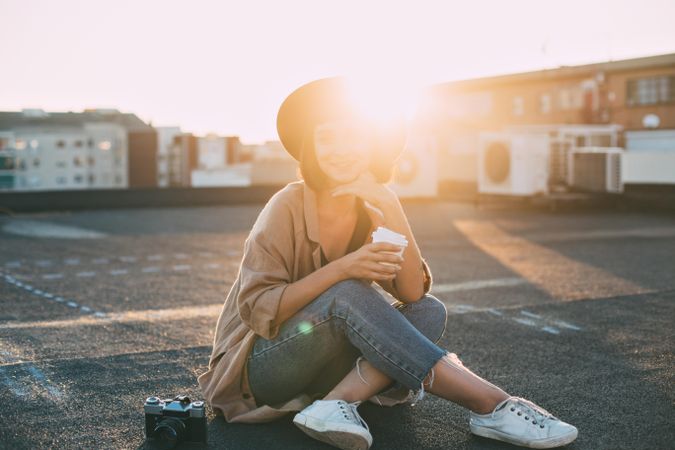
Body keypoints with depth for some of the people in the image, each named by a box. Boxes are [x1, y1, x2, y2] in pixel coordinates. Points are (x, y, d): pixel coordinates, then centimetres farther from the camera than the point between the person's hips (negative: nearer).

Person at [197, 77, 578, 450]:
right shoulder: (288, 206, -15)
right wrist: (342, 269, -31)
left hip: (327, 363, 6)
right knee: (347, 295, -32)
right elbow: (257, 309, -21)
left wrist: (390, 206, -21)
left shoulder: (372, 210, 1)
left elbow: (413, 293, -11)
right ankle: (490, 406, -33)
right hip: (259, 363, -5)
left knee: (430, 312, -14)